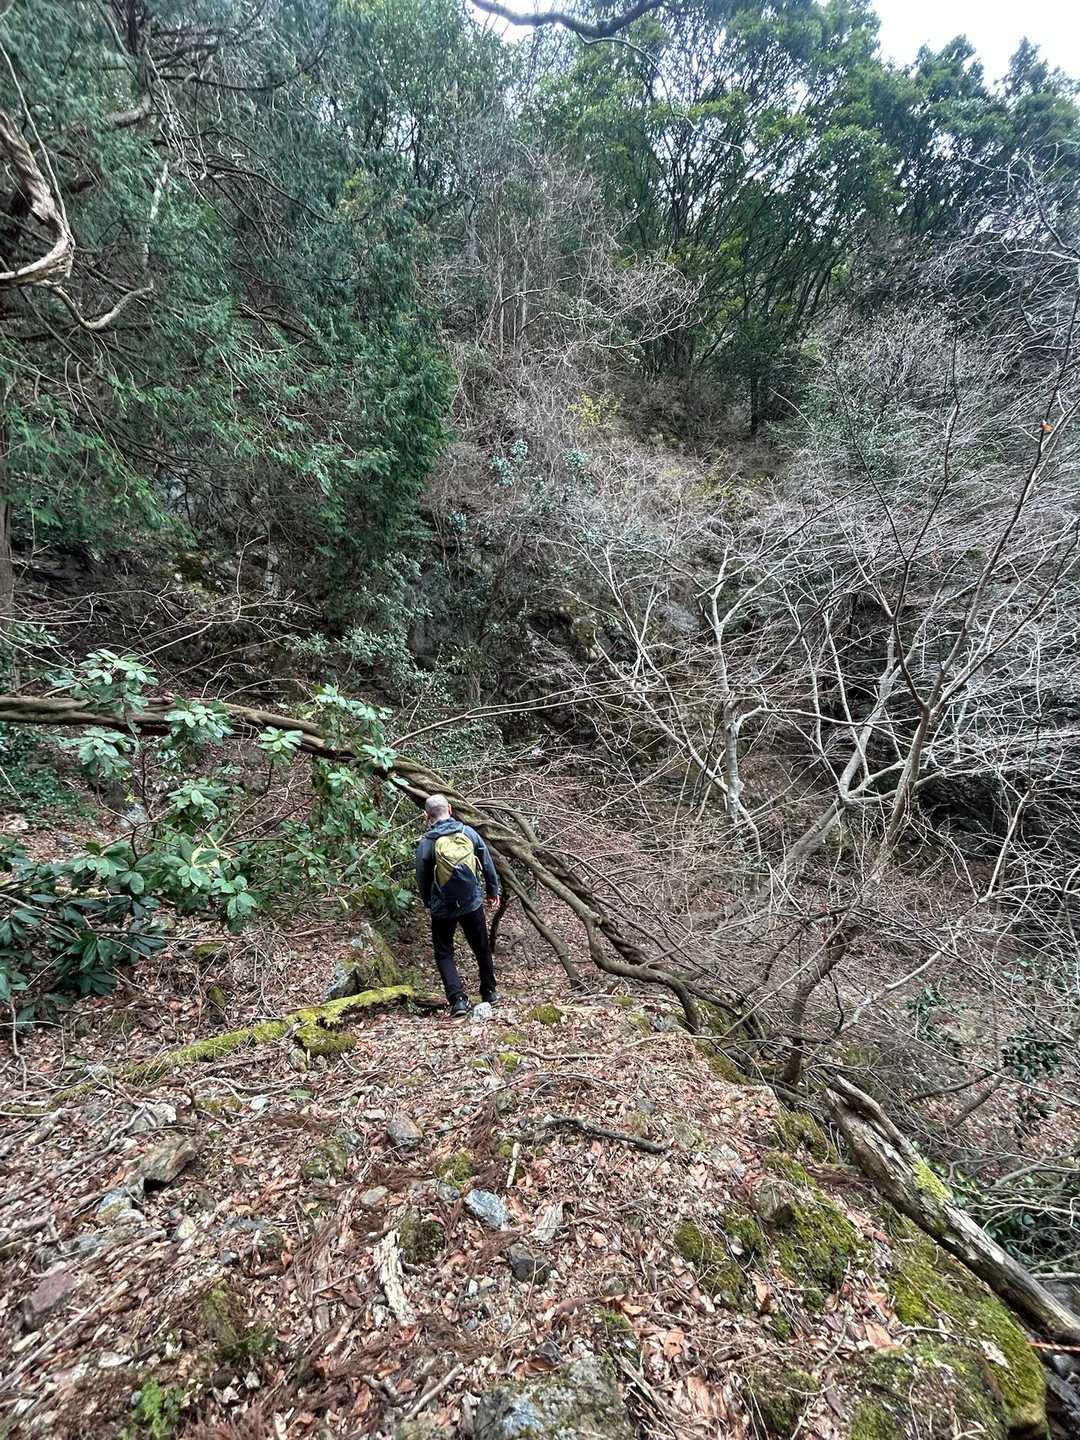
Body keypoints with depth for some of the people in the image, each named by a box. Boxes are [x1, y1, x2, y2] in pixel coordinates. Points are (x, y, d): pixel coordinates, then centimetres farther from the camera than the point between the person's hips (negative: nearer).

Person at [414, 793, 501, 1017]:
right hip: (473, 903, 3)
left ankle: (458, 999, 0)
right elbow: (488, 864, 2)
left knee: (444, 954, 12)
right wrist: (493, 891, 16)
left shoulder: (427, 843, -13)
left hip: (443, 908, -2)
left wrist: (429, 902, 16)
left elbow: (422, 879, -2)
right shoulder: (468, 833, -6)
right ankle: (489, 992, 34)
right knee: (482, 949, 19)